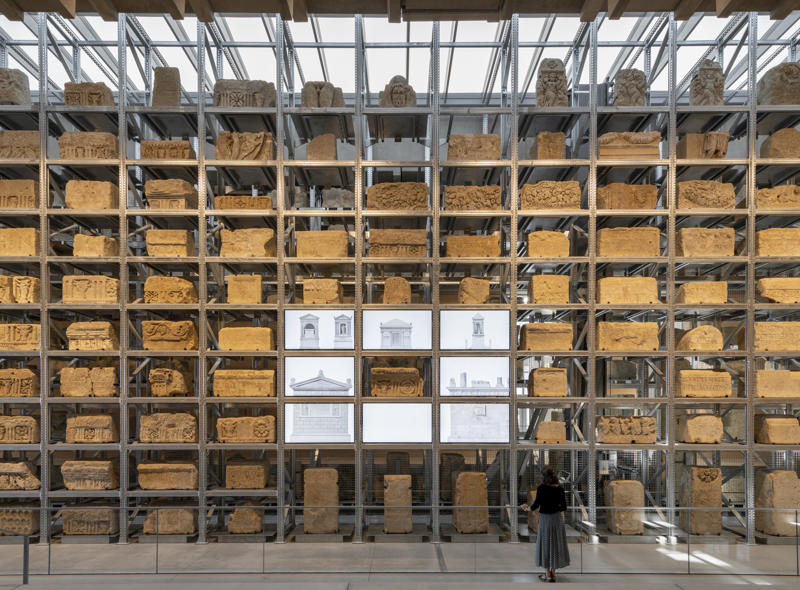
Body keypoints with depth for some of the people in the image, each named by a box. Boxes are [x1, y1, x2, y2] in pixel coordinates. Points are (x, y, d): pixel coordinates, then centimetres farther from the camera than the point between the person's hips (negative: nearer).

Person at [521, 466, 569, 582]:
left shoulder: (541, 488, -16)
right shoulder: (559, 488, -4)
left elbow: (536, 505, -15)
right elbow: (564, 507, 0)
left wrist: (527, 508, 3)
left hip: (545, 518, -4)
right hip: (557, 518, 4)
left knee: (545, 544, 9)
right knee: (556, 543, 14)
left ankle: (548, 575, 17)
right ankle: (553, 573, 22)